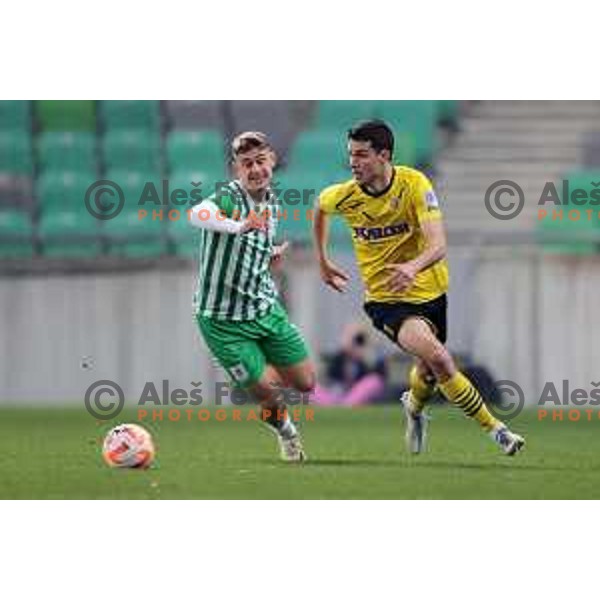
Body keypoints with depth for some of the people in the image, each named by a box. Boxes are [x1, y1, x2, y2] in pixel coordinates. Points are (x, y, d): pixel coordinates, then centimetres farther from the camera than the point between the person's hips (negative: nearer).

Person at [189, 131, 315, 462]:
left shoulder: (271, 202, 4)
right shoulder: (229, 196, -20)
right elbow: (198, 214, -46)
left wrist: (273, 255, 4)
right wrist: (239, 226, -62)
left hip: (266, 308, 6)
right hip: (223, 319, -6)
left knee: (305, 383, 7)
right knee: (269, 394, -4)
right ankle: (284, 429, 30)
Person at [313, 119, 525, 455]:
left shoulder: (415, 185, -19)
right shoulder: (344, 197, -12)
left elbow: (438, 245, -28)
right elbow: (321, 205, 15)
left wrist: (413, 267, -49)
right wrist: (323, 261, 19)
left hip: (430, 290, 1)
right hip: (386, 299, -1)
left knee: (429, 371, 16)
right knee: (437, 358, -25)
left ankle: (414, 407, 54)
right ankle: (493, 427, -13)